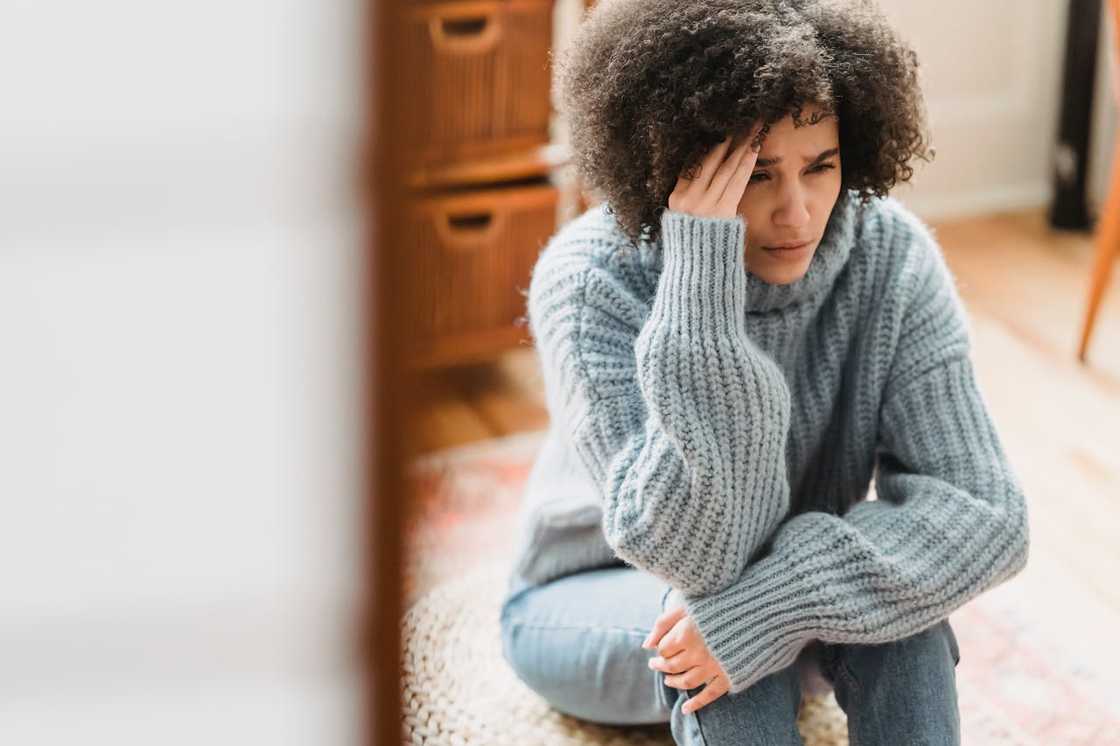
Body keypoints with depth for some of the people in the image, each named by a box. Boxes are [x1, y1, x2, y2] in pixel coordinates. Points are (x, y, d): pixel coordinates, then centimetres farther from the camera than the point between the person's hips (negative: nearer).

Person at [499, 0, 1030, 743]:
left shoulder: (891, 256, -21)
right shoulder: (590, 281, -28)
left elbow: (985, 514, -23)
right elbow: (689, 552, -36)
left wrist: (779, 600, -38)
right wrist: (699, 283, -43)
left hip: (773, 583, 3)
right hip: (593, 601, -2)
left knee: (895, 572, -29)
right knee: (717, 599, -34)